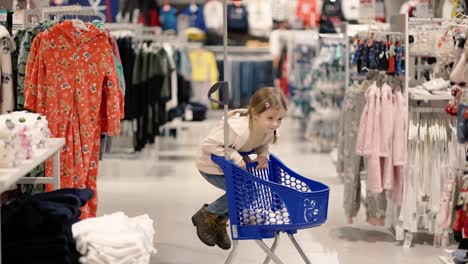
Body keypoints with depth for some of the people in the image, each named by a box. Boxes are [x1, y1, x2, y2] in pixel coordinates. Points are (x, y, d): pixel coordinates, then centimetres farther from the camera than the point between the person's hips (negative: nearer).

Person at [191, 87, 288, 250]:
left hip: (235, 165, 8)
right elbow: (207, 144, -37)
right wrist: (234, 156, -38)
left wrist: (263, 155, -18)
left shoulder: (270, 130, -18)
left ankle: (220, 221, 23)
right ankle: (205, 216, 5)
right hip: (212, 167, -8)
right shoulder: (237, 128, -41)